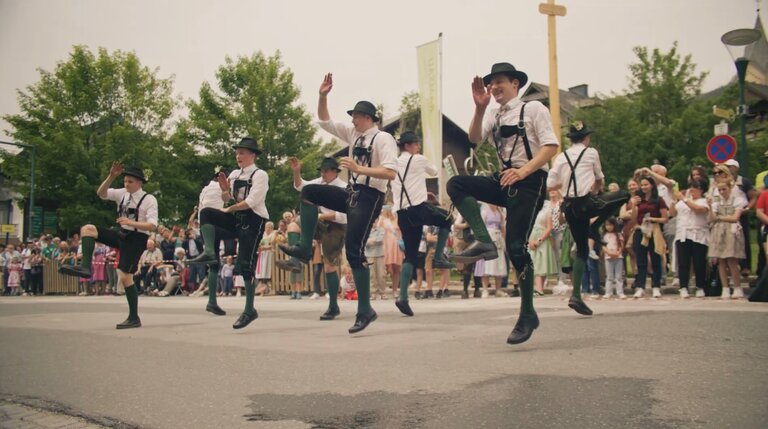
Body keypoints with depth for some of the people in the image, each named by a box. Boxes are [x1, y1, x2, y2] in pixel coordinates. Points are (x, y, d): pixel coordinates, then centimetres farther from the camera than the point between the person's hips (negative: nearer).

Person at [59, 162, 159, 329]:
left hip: (136, 239, -7)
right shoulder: (123, 193, 6)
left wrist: (131, 222, -29)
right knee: (87, 229, -9)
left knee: (125, 277, -7)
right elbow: (101, 193, -2)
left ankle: (134, 318, 4)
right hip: (122, 234, 7)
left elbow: (152, 226, -19)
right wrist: (112, 176, -15)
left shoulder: (149, 199, -13)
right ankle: (85, 267, -20)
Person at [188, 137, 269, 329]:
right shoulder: (234, 174, 13)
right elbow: (227, 201, 15)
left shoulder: (260, 175, -7)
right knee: (206, 212, -17)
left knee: (245, 265, -8)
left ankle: (249, 310, 2)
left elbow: (251, 202, -17)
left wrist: (229, 209, -8)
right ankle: (209, 253, -28)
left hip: (253, 221, -6)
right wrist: (225, 190, -6)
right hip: (235, 219, 6)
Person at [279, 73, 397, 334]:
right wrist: (323, 96, 4)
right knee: (308, 192, 3)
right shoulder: (353, 133, 11)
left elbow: (390, 172, -23)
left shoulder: (383, 139, -12)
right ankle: (305, 247, 2)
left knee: (354, 251, -11)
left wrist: (358, 168, -26)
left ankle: (365, 310, -3)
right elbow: (325, 121, 18)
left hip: (370, 197, -8)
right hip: (352, 193, 8)